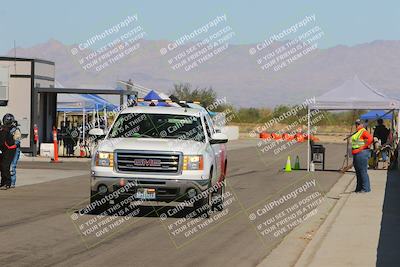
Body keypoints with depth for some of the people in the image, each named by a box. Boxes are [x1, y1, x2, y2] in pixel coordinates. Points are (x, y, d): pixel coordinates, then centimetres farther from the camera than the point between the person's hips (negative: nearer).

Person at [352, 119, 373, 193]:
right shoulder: (357, 132, 19)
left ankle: (365, 188, -4)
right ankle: (359, 188, 21)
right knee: (358, 172, 14)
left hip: (362, 153, -11)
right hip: (356, 154, 11)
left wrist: (363, 147, -22)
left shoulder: (364, 132, -11)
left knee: (363, 171, -8)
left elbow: (370, 139, -27)